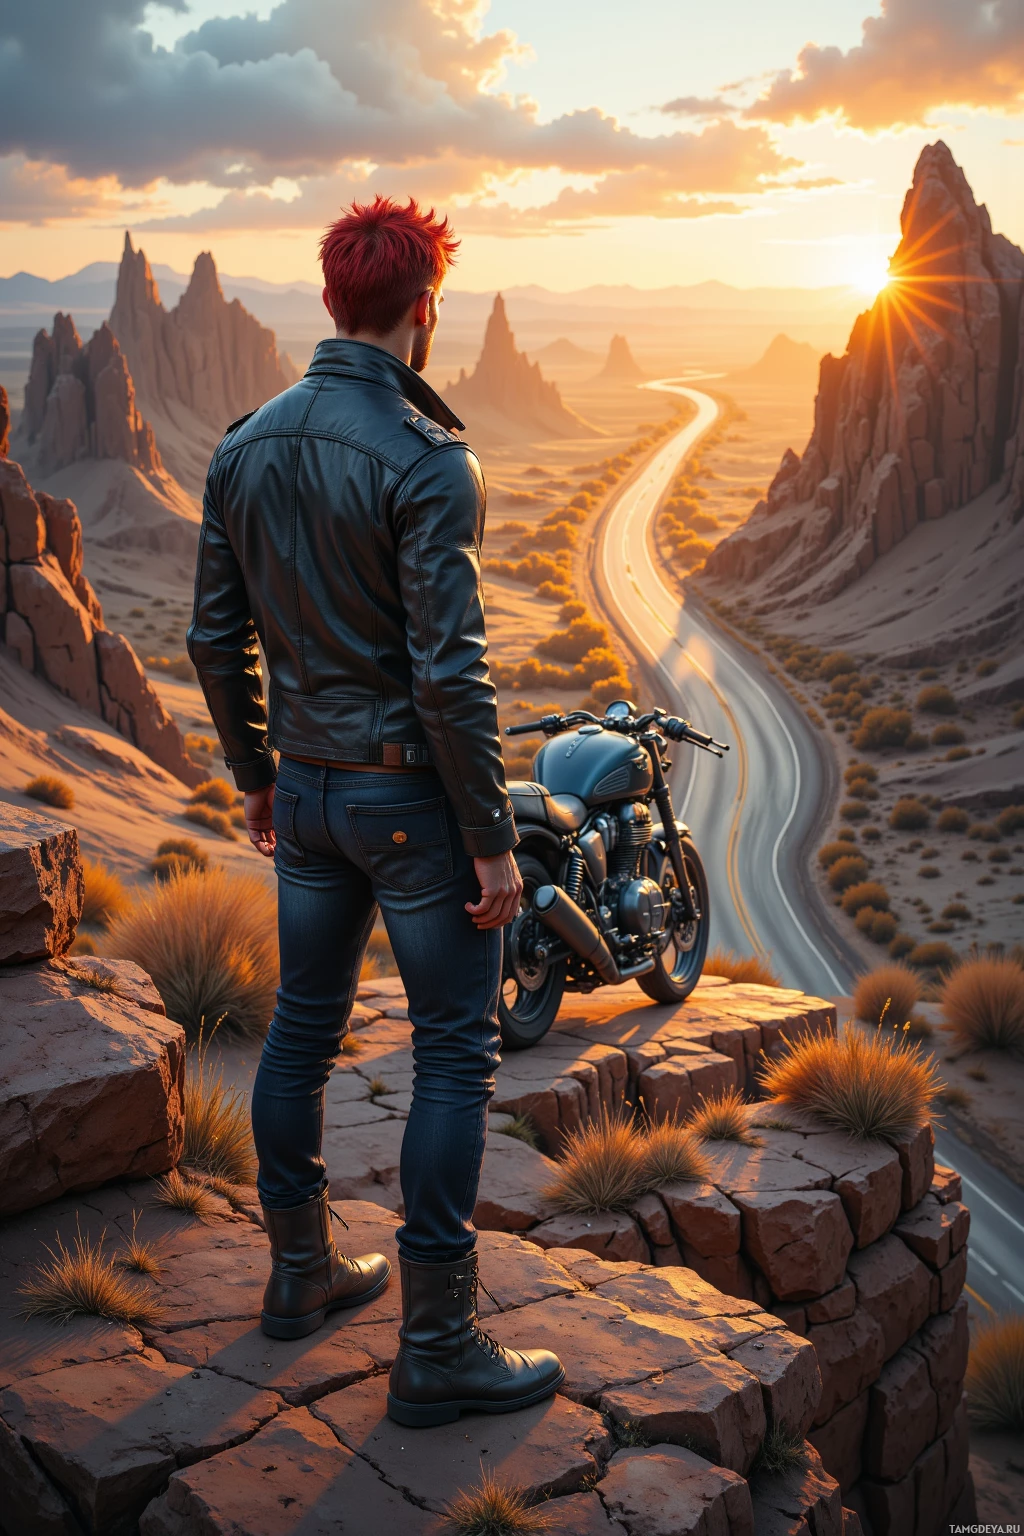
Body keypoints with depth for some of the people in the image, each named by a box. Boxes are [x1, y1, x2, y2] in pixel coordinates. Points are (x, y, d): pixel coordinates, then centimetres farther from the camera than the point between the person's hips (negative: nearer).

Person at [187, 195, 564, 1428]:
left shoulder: (245, 446, 5)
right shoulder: (423, 459, -17)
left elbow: (217, 637, 9)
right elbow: (448, 669, -21)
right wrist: (493, 839, -14)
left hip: (305, 786, 7)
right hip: (412, 791, -7)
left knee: (303, 1026, 18)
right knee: (454, 1051, 1)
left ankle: (300, 1272, 34)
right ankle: (436, 1348, 8)